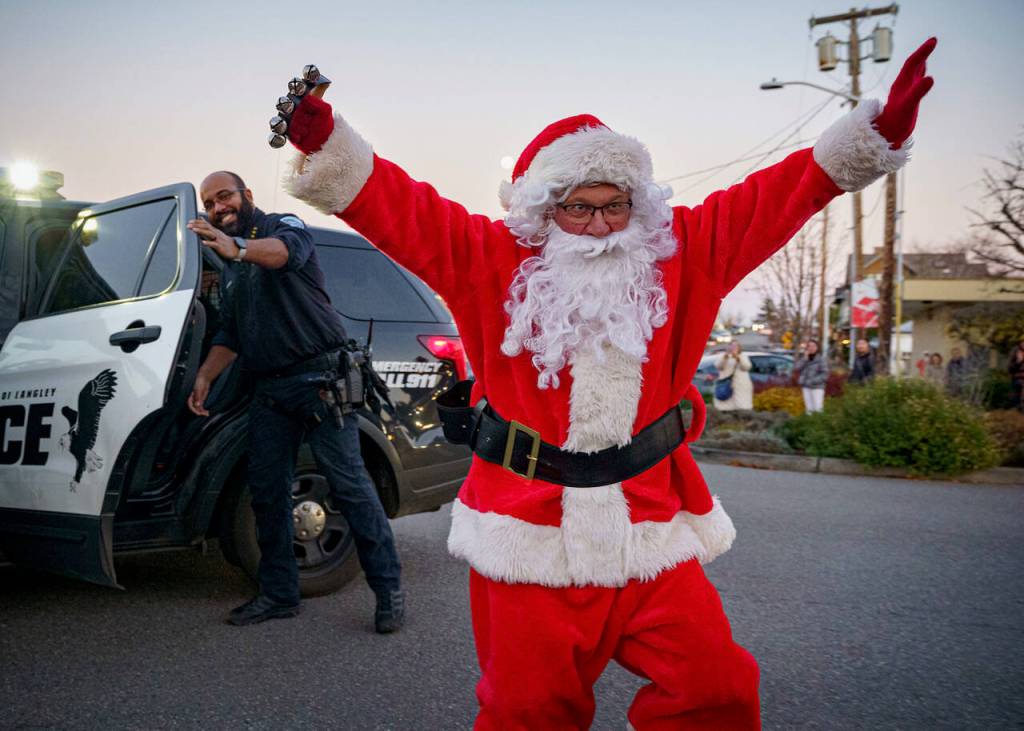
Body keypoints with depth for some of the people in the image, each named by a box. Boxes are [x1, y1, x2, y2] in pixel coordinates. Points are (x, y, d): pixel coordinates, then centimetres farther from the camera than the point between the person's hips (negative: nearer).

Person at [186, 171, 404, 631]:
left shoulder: (282, 225, 0)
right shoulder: (230, 274, 23)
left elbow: (288, 250, -25)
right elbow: (229, 334, 26)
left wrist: (239, 248, -46)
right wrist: (205, 377, 9)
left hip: (318, 378, -8)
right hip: (269, 390, 8)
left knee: (349, 484, -11)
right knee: (267, 491, 6)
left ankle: (389, 588, -4)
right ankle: (279, 593, 17)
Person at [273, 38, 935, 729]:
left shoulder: (681, 253, 6)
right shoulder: (492, 259, 1)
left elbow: (773, 200, 3)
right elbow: (403, 210, -5)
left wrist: (877, 133, -3)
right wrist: (325, 145, -20)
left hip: (650, 527, 2)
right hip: (529, 532, -1)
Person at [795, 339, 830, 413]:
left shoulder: (821, 358, -10)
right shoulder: (804, 358, 5)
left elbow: (825, 375, -14)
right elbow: (796, 368, -8)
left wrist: (812, 381, -17)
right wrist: (805, 357, -15)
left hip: (817, 387, -5)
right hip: (806, 387, 5)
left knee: (818, 409, -8)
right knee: (809, 409, 7)